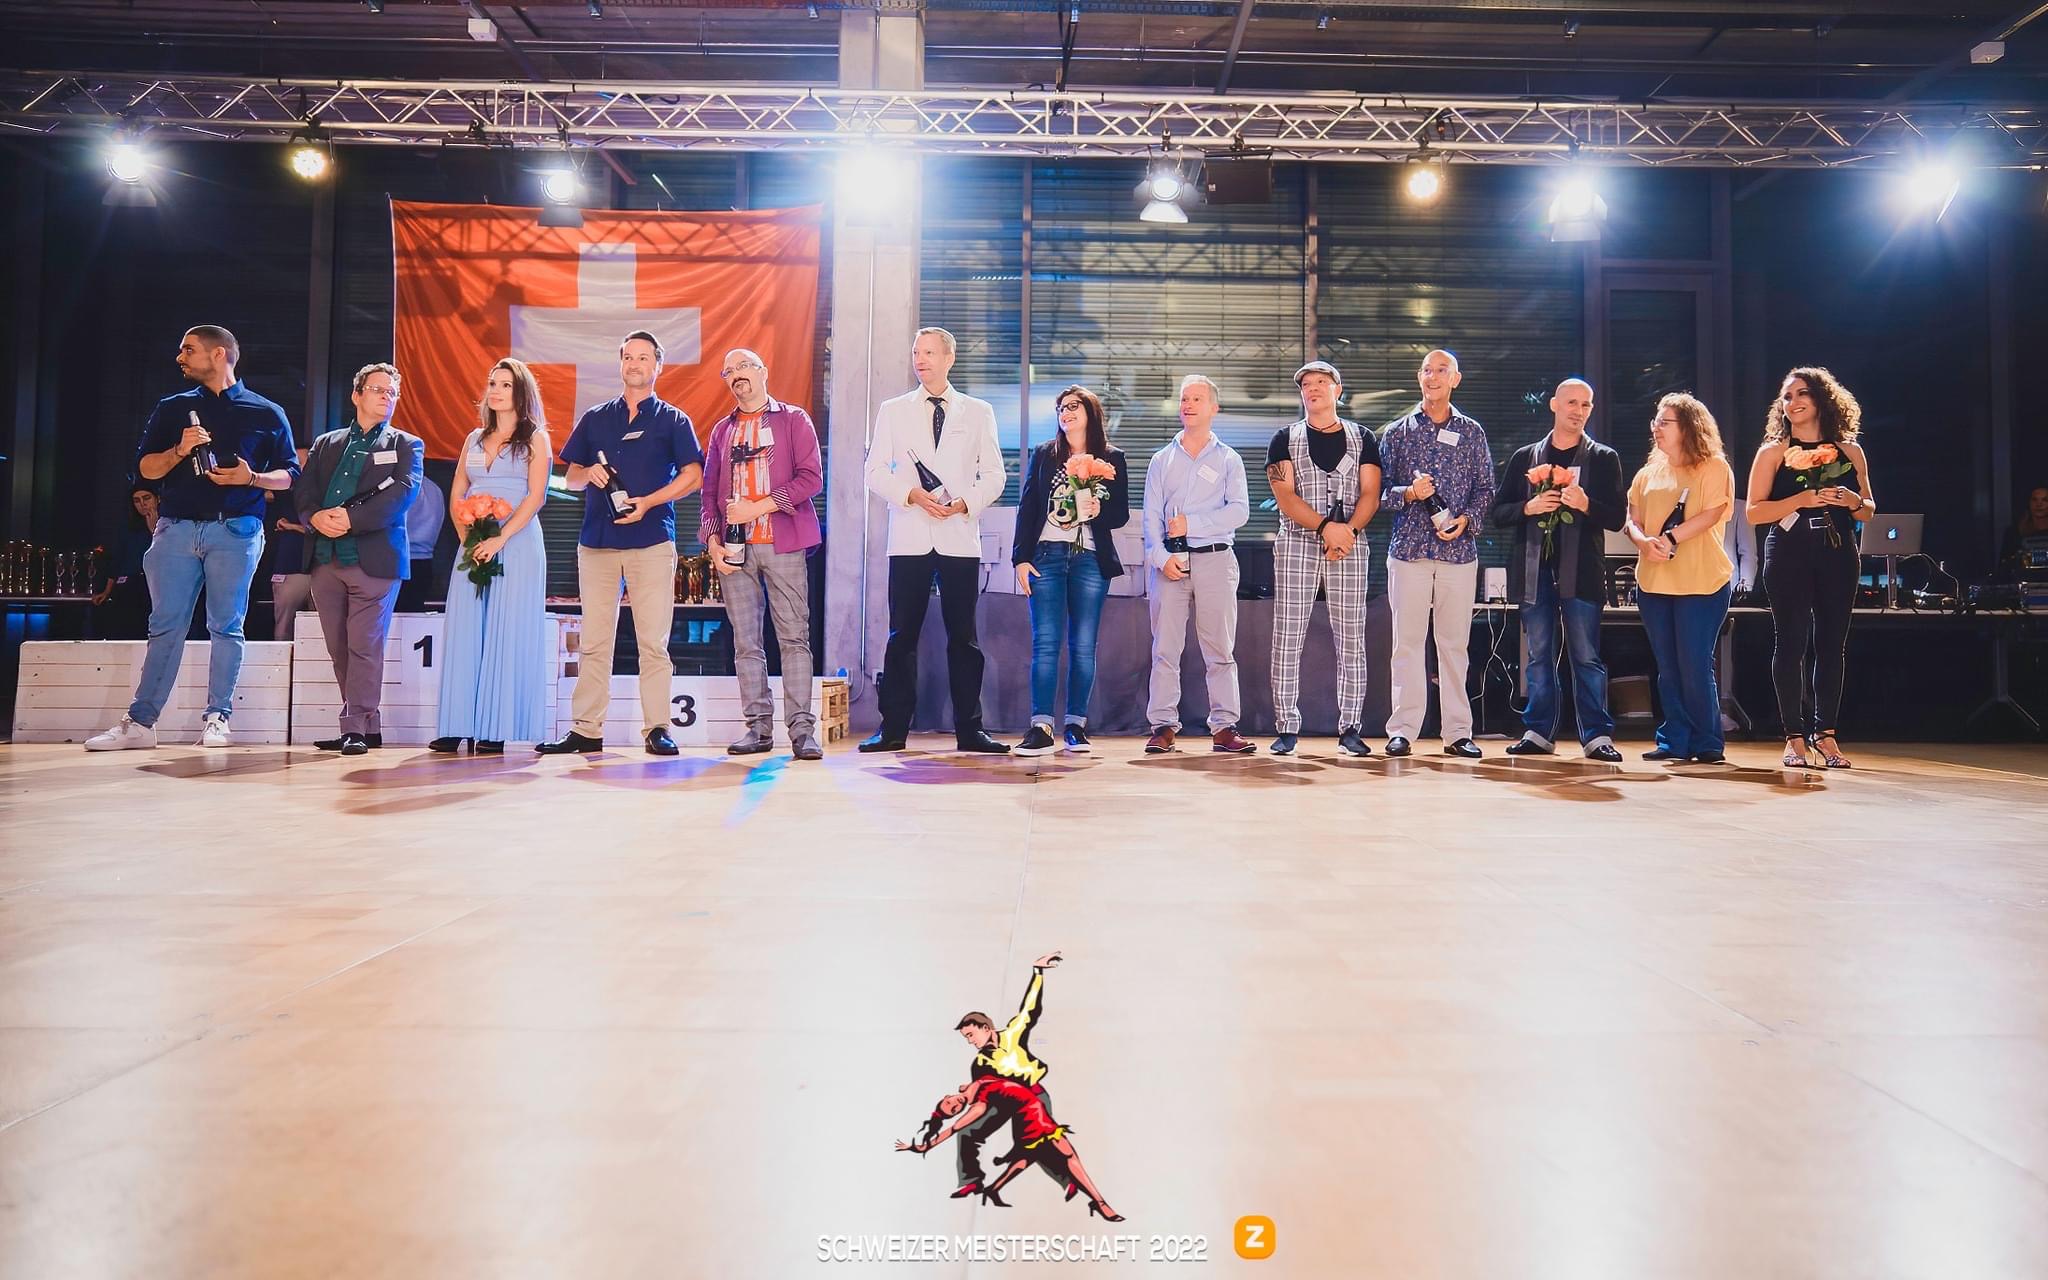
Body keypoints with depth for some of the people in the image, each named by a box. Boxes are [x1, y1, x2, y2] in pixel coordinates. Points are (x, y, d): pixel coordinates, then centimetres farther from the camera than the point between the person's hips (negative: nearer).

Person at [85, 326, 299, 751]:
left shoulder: (266, 413, 8)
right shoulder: (172, 408, 16)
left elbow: (289, 475, 7)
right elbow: (146, 467, 13)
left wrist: (251, 478, -12)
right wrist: (179, 451, -6)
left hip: (235, 530, -2)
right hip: (177, 528, 3)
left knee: (226, 626, -1)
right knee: (165, 625, 0)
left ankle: (216, 718, 5)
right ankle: (140, 722, 2)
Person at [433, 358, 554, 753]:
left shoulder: (535, 439, 4)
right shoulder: (475, 439, 18)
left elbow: (535, 496, -7)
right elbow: (456, 495, 16)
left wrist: (500, 539, -16)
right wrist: (466, 536, -1)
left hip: (517, 545, -5)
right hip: (474, 545, 5)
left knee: (507, 632, -5)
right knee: (465, 631, 0)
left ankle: (497, 730, -3)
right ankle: (458, 728, 2)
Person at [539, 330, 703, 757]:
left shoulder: (672, 420, 8)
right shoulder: (595, 418, 18)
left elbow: (693, 476, -1)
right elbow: (572, 476, 20)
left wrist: (647, 502, -13)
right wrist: (589, 473, -3)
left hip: (652, 540, -3)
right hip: (596, 540, 3)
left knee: (654, 641, -4)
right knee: (593, 642, 3)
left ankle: (658, 729, 0)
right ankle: (585, 730, 7)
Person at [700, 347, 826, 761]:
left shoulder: (793, 420, 8)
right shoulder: (722, 431, 20)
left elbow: (811, 478, -4)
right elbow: (709, 491, 16)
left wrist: (757, 507, -10)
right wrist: (712, 539, 1)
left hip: (783, 544, -4)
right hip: (735, 548, 4)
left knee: (794, 637, -7)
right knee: (745, 641, 2)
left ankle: (802, 730, -6)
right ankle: (759, 727, 7)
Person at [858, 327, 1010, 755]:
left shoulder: (978, 412, 11)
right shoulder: (893, 410, 12)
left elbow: (993, 475, 7)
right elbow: (876, 472, 7)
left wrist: (964, 504, -10)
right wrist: (911, 495, -11)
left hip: (960, 537, 0)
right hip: (909, 538, 0)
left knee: (963, 636, 2)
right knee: (902, 635, 0)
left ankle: (969, 730, 8)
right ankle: (893, 729, 6)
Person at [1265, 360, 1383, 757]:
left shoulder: (1362, 439, 12)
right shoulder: (1285, 439, 9)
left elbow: (1370, 495, 3)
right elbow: (1285, 497, -3)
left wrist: (1348, 531, -14)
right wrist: (1326, 526, -15)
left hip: (1350, 546, 1)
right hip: (1296, 545, -1)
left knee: (1351, 641, 0)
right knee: (1288, 639, -3)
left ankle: (1350, 728, 6)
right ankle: (1287, 728, 2)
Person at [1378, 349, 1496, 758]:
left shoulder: (1471, 432, 12)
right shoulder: (1397, 432, 10)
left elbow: (1485, 487, 9)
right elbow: (1380, 489, 6)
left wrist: (1466, 519, -8)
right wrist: (1409, 493, -14)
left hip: (1459, 551, 1)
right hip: (1408, 549, -1)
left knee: (1455, 642, 3)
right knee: (1407, 641, -2)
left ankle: (1457, 732, 8)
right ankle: (1402, 729, 2)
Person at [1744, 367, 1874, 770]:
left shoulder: (1849, 450, 11)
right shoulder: (1773, 451, 4)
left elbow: (1868, 511, 17)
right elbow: (1754, 512, -4)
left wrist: (1853, 501, -5)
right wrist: (1803, 499, -15)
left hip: (1838, 555, 3)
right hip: (1789, 555, -2)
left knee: (1833, 643, 3)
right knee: (1790, 642, -3)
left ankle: (1825, 732, 10)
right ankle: (1795, 737, 3)